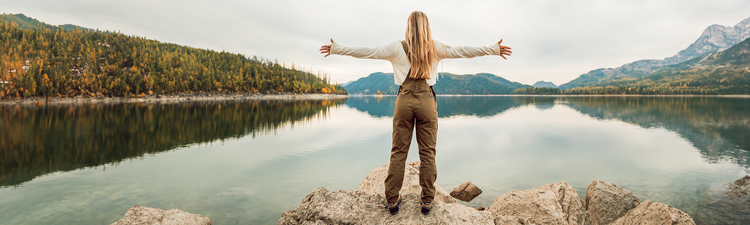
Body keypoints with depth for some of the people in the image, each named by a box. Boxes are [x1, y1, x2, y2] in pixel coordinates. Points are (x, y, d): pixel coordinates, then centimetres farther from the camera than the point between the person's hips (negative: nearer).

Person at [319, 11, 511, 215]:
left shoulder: (397, 47, 3)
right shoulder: (435, 48, 4)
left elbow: (367, 51, 3)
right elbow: (463, 51, 7)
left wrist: (337, 48, 12)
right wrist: (495, 49, 16)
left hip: (404, 100, 0)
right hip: (427, 101, 0)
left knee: (398, 152, 6)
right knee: (427, 153, 6)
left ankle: (392, 199, 12)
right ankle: (427, 200, 13)